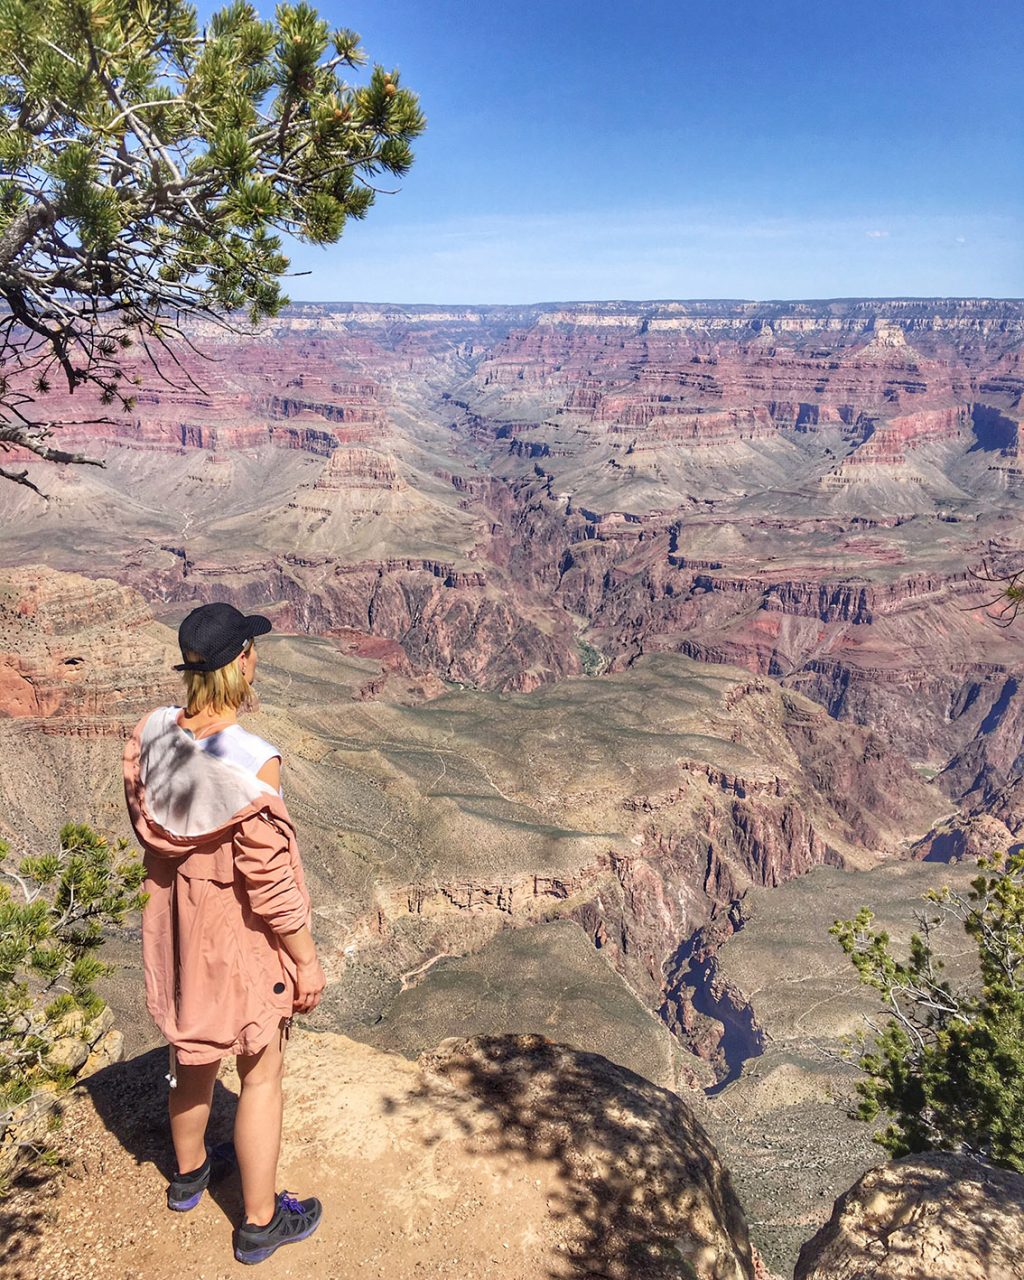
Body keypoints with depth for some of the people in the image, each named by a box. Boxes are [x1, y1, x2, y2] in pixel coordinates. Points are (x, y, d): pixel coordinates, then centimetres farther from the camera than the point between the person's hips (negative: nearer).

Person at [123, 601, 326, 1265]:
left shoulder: (152, 733, -11)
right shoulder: (251, 761, -32)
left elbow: (143, 825, 4)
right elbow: (268, 880, -25)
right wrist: (308, 959, -12)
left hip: (176, 921, 7)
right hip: (242, 934, -7)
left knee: (194, 1054, 30)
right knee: (261, 1074, 15)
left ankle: (189, 1171, 55)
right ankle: (260, 1223, 35)